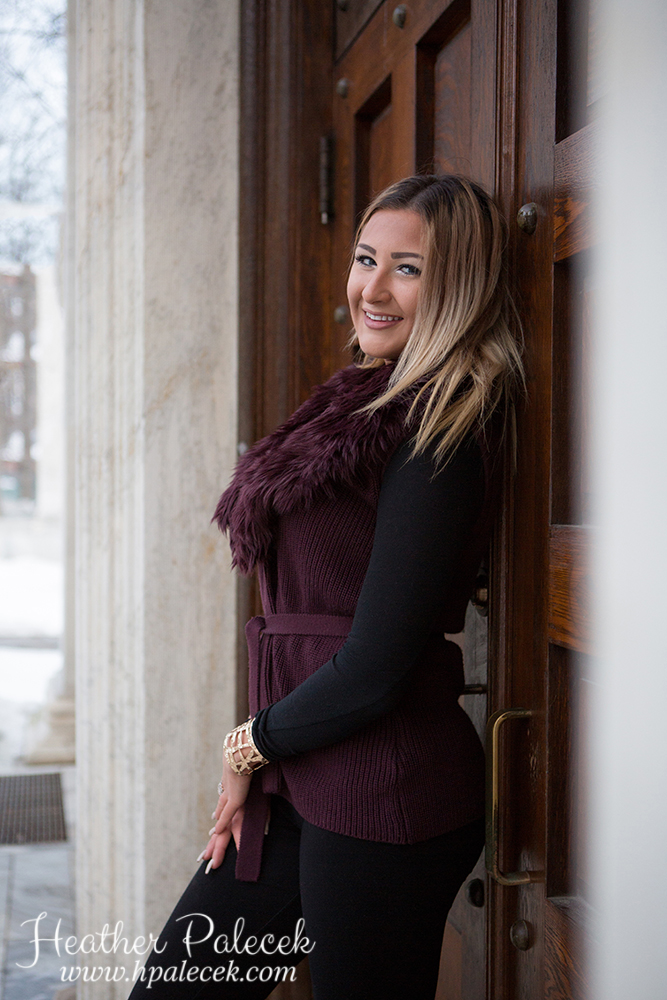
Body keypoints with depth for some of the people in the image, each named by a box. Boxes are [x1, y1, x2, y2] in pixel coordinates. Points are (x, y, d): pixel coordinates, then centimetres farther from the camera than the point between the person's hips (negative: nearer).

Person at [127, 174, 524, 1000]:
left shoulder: (438, 442, -17)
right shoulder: (370, 407, 12)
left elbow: (372, 672, -20)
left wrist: (252, 743, -3)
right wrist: (257, 766, 5)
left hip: (384, 797, -9)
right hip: (298, 788, 9)